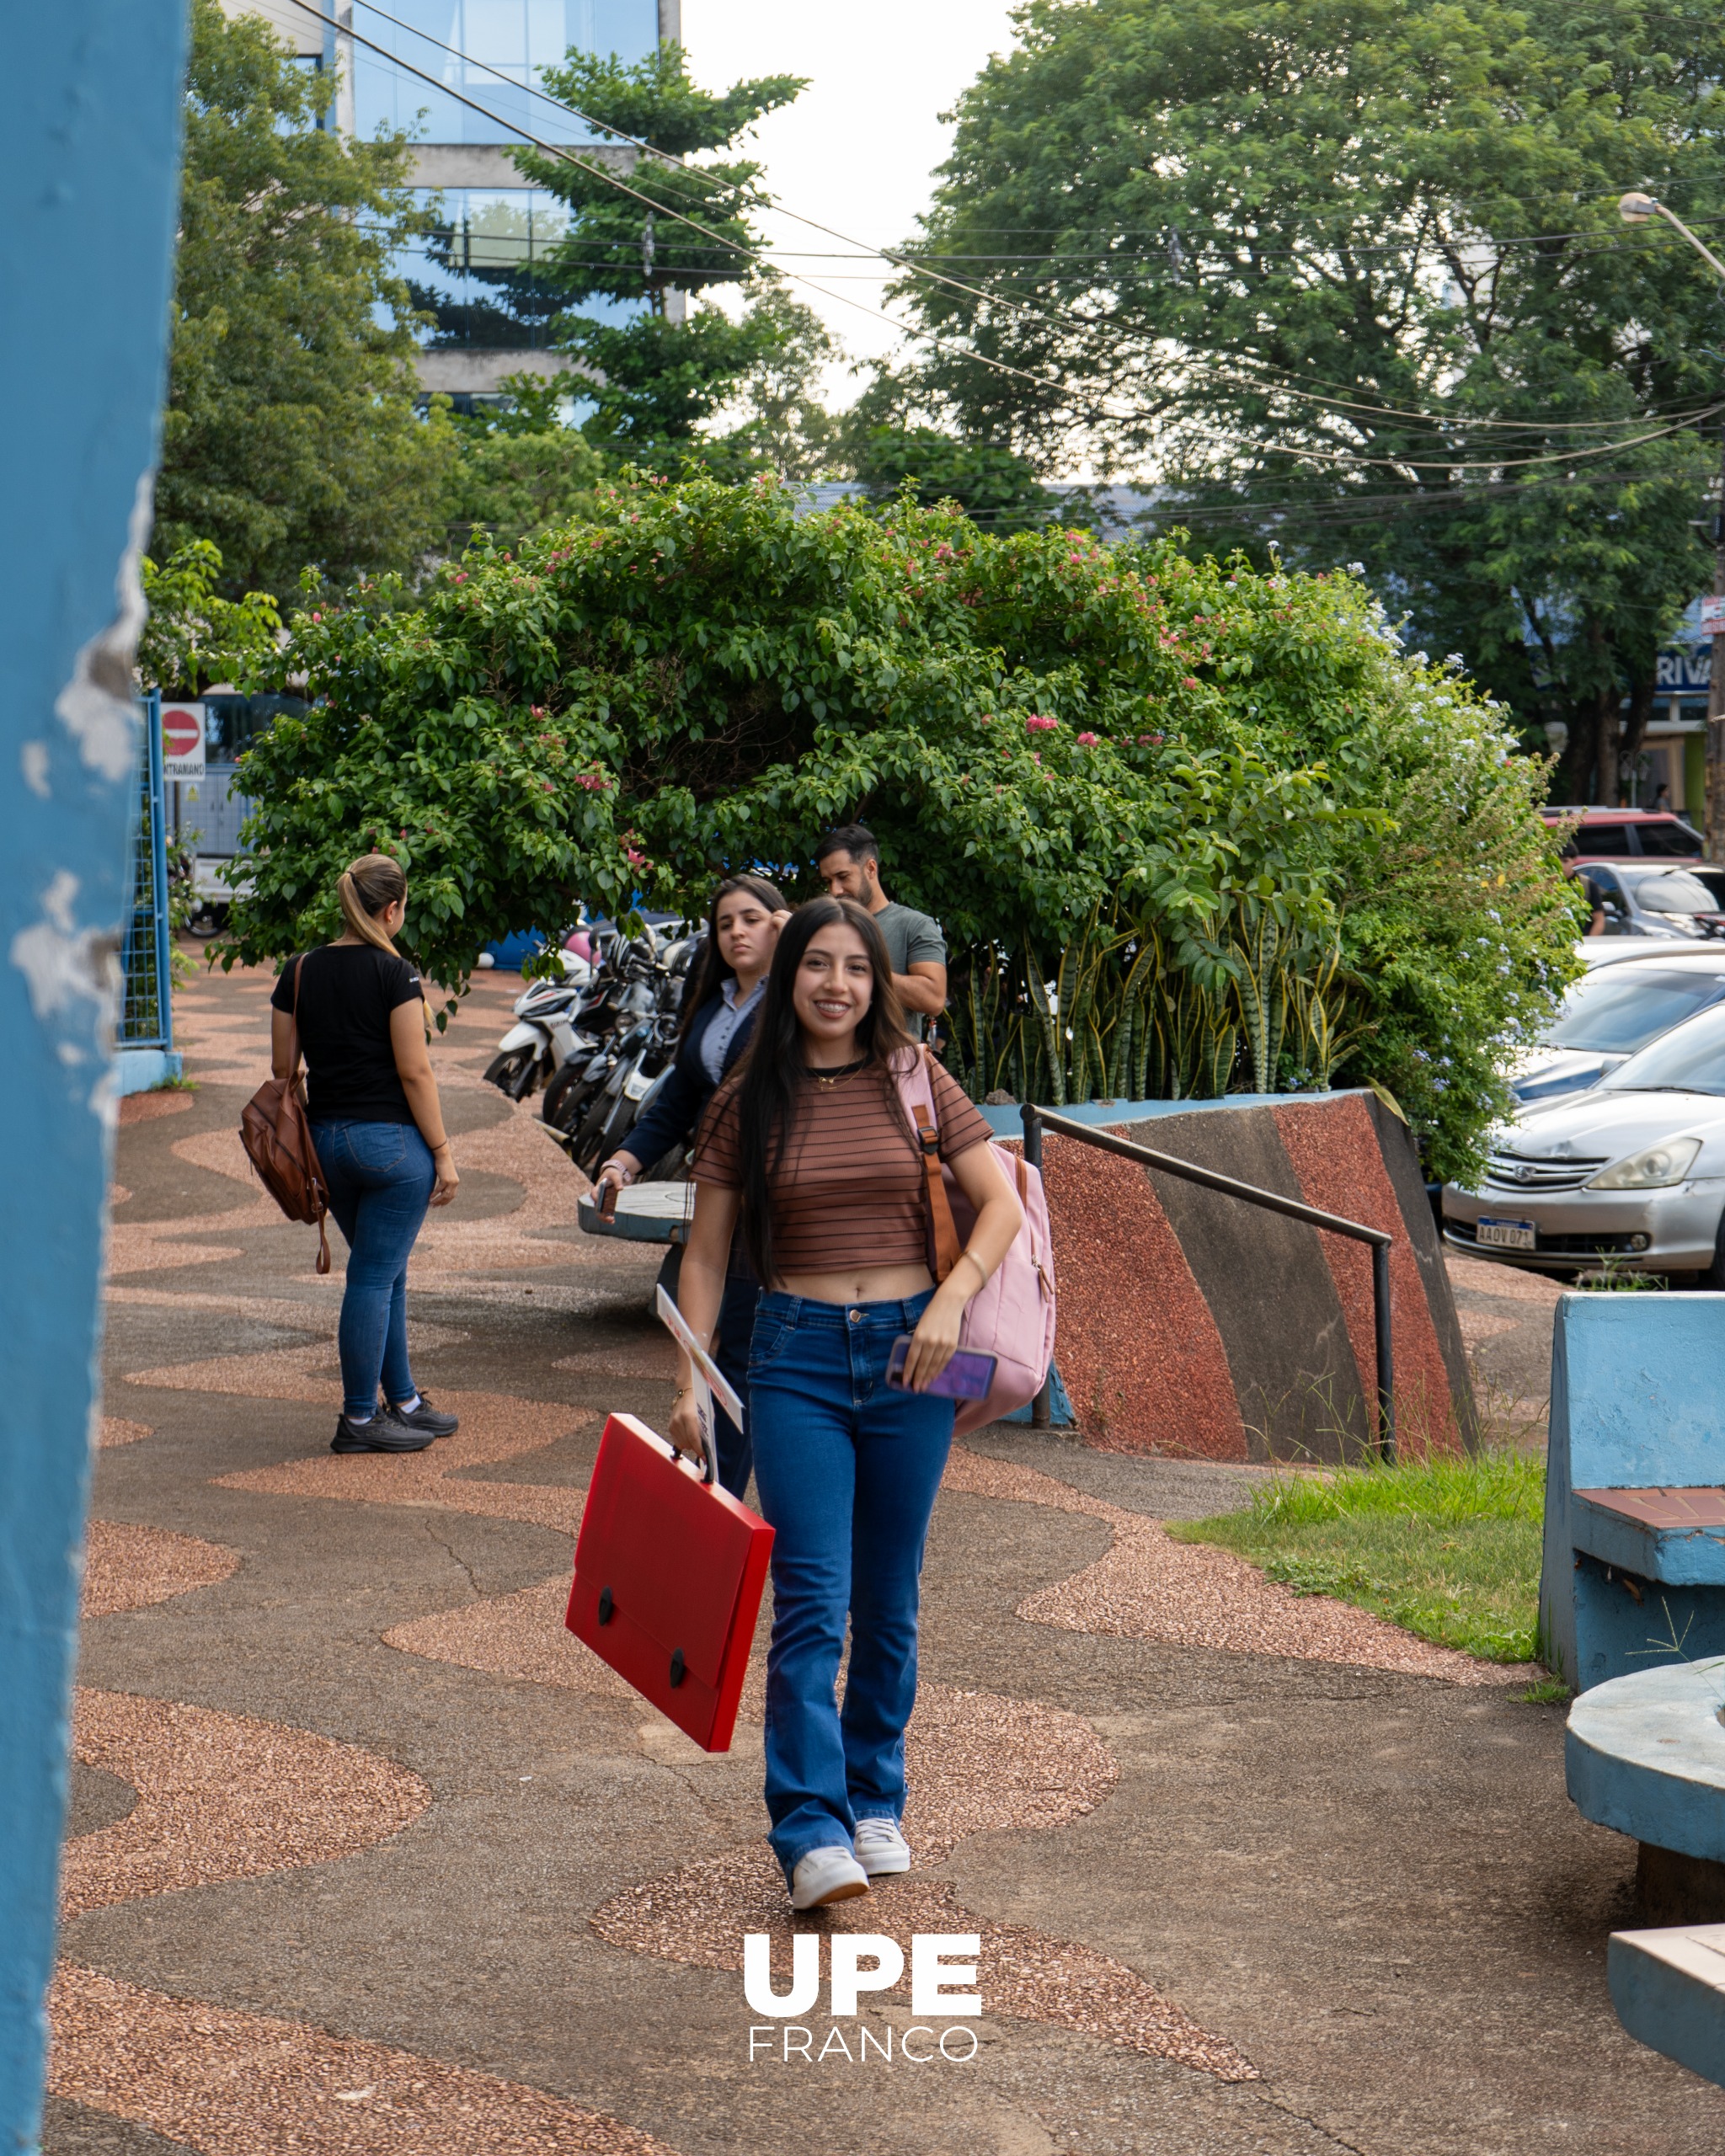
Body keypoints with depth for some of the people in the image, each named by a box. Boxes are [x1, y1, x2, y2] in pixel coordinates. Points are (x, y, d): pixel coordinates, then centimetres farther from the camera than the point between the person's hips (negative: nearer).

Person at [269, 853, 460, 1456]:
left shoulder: (300, 972, 6)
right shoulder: (394, 974, -12)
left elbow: (283, 1068, 9)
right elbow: (414, 1072, -14)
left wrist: (310, 1142, 21)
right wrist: (443, 1153, -8)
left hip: (326, 1138, 7)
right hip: (391, 1140, -7)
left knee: (384, 1272, 18)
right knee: (374, 1277, 0)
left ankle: (403, 1401, 26)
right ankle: (359, 1420, 5)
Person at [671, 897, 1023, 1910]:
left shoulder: (914, 1082, 2)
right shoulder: (748, 1104, 2)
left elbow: (1002, 1202, 1)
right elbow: (706, 1256, 7)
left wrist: (952, 1300, -14)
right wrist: (690, 1382, 0)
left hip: (909, 1350, 1)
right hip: (799, 1353, -1)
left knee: (890, 1601, 11)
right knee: (811, 1604, -11)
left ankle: (876, 1803, 25)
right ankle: (812, 1833, -14)